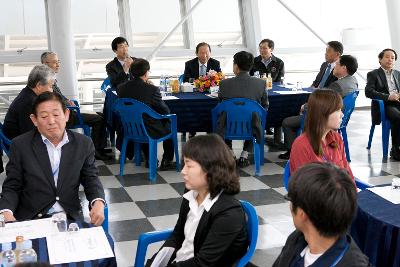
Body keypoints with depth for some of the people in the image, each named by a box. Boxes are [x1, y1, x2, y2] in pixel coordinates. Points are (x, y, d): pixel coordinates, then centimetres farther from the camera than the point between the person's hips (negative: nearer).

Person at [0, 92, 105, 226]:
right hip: (30, 219, -1)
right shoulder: (20, 145, -2)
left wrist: (98, 202, -13)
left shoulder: (84, 144, 2)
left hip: (71, 218, 1)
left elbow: (90, 179, 8)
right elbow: (12, 187, 1)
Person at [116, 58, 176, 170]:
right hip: (150, 132, -5)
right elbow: (165, 111, -12)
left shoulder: (121, 88, -8)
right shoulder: (152, 89, -22)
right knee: (169, 126, 24)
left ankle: (149, 159, 43)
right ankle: (167, 162, 29)